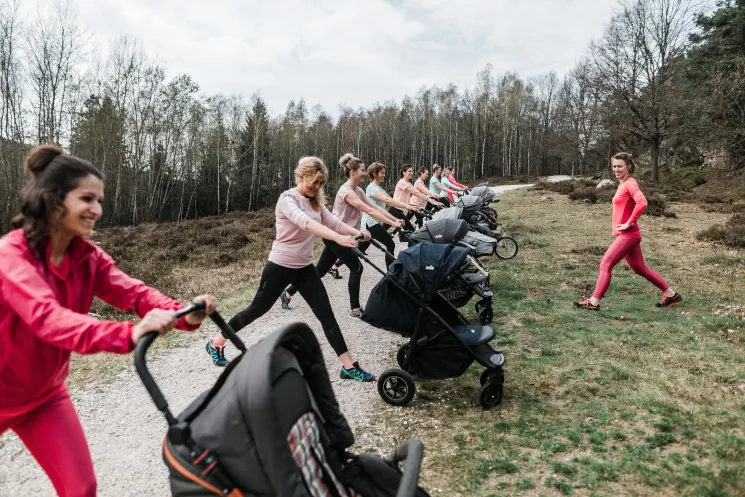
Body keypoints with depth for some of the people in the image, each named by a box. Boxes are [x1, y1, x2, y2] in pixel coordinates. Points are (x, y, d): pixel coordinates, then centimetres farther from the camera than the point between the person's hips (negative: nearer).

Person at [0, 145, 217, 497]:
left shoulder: (87, 256, -7)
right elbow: (47, 317, -43)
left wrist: (185, 316, -41)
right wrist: (129, 334, -59)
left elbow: (132, 292, -21)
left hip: (45, 394, 5)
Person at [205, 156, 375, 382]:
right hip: (280, 266, -6)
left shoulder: (315, 202, 7)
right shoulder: (287, 199, -18)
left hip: (304, 267, 6)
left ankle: (349, 366, 1)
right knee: (258, 308, 8)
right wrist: (338, 238, -49)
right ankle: (216, 343, 31)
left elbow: (334, 222, -2)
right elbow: (306, 223, -37)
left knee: (326, 314, -1)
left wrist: (357, 232, -19)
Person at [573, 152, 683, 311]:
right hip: (626, 235, 10)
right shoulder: (623, 184, 14)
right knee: (640, 269, 17)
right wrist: (616, 224, 16)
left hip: (628, 235, -10)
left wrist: (629, 223, -22)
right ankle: (671, 294, 27)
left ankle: (593, 302, -7)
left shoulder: (630, 183, -13)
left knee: (605, 265, -9)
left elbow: (642, 203, -29)